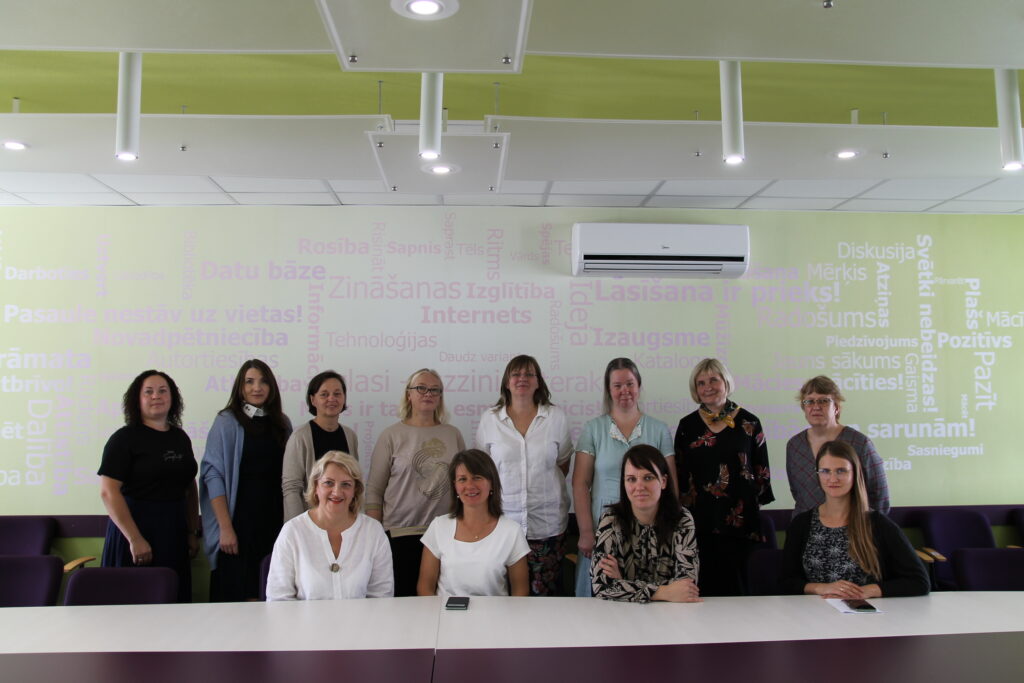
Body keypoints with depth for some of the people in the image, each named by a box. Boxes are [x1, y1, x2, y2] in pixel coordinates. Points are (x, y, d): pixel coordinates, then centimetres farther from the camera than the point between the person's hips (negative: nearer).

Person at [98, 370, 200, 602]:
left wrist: (193, 532, 10)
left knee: (175, 600, 8)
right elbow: (108, 492, -13)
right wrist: (135, 539, -17)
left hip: (174, 535, 5)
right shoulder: (125, 438, -6)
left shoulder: (181, 438, 10)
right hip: (136, 530, -5)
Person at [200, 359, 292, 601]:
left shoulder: (282, 423, 9)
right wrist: (225, 527, -15)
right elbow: (213, 475, -9)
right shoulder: (227, 421, -4)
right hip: (239, 518, -4)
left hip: (275, 520, 4)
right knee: (234, 593, 0)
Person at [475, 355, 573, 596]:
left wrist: (542, 487, 5)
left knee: (545, 593, 4)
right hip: (502, 521, 0)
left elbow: (563, 465, 11)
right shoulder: (489, 419, 4)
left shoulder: (557, 417, 4)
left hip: (547, 523, 0)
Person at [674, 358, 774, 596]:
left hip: (741, 519, -1)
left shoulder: (748, 423, 3)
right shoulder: (687, 425, 6)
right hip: (700, 521, 1)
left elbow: (761, 471, 7)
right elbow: (679, 475, 8)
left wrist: (756, 506, 2)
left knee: (738, 585, 3)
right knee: (704, 586, 3)